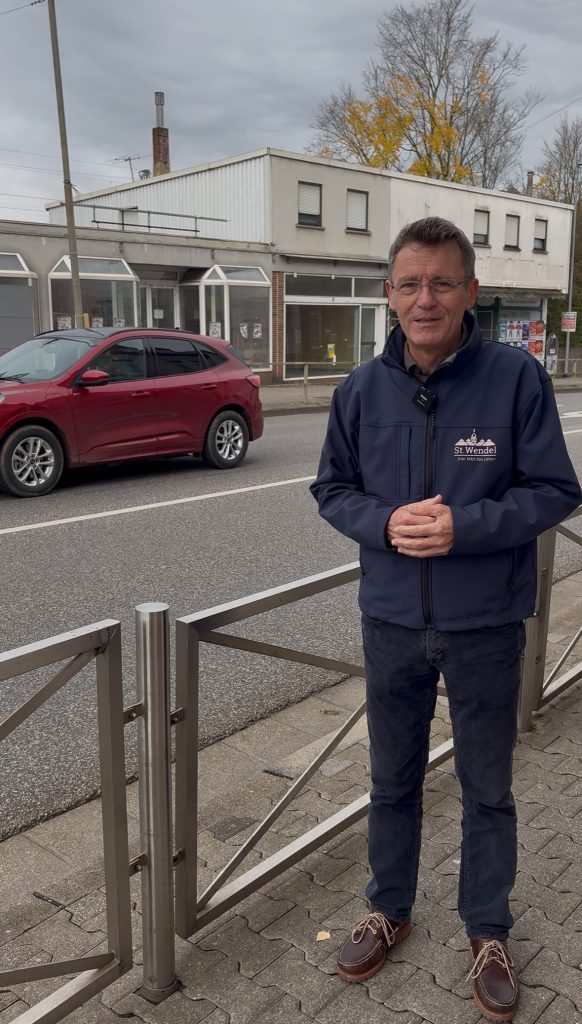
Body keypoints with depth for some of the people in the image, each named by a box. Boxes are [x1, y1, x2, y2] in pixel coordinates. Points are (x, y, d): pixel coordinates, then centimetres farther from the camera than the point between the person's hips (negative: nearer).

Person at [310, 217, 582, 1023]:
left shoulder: (517, 378, -13)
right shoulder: (362, 389, -4)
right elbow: (333, 489, 5)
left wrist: (464, 525, -23)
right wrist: (384, 523, -16)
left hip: (486, 627, -2)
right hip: (391, 622, 3)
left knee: (488, 790, 16)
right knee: (392, 781, 20)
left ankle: (488, 934, 39)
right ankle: (389, 910, 44)